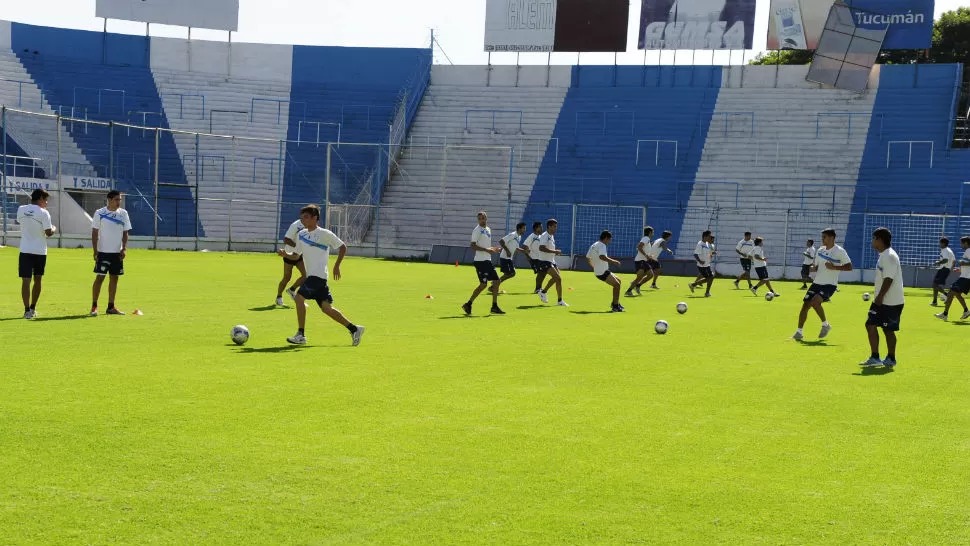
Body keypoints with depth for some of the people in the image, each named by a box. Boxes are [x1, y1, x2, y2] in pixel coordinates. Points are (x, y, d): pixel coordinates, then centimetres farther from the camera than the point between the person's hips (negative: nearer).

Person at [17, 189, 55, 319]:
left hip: (25, 250, 2)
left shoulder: (21, 209, 2)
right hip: (40, 251, -2)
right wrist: (54, 229, 12)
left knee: (26, 280, -2)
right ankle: (33, 308, 21)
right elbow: (48, 233, -11)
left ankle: (27, 310, -10)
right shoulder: (43, 213, -10)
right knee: (38, 279, 15)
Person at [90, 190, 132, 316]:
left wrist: (124, 248, -4)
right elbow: (94, 233, -4)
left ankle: (111, 307, 14)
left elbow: (125, 233, 8)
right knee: (100, 277, -5)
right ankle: (94, 306, 1)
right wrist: (95, 251, -9)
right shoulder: (100, 213, -5)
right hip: (103, 252, -4)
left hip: (117, 252, 4)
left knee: (114, 278, 7)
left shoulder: (123, 213, 5)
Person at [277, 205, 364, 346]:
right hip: (311, 276, 8)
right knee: (326, 307, 6)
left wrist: (337, 266, -6)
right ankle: (354, 329, 16)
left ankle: (301, 335, -13)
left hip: (319, 274, -8)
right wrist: (285, 254, -1)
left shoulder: (325, 234, -6)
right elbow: (295, 255, 20)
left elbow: (343, 247, 0)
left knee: (299, 297, -17)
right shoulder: (301, 235, 14)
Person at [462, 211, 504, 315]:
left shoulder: (488, 229, 16)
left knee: (497, 282, 6)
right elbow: (473, 246, -18)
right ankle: (468, 304, 0)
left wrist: (492, 249, 9)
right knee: (483, 284, -9)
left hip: (488, 260, 9)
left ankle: (494, 307, 12)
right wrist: (486, 250, -24)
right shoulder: (477, 230, -10)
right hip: (480, 261, -9)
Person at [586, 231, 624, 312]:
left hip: (598, 271, 10)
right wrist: (613, 261, -25)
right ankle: (615, 307, -9)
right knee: (617, 285, -9)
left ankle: (615, 303, 21)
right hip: (602, 272, -10)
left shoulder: (593, 245, 16)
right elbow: (602, 256, -32)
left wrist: (594, 266, 31)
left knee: (618, 281, 19)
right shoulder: (602, 245, -14)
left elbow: (587, 258, 21)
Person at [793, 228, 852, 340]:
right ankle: (799, 331, 6)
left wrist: (834, 267, -21)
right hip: (817, 283, 6)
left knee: (815, 301, -27)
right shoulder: (820, 250, 9)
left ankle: (825, 325, -5)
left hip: (830, 285, -6)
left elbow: (849, 267, -9)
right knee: (805, 305, -3)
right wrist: (812, 268, -5)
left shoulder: (840, 251, -9)